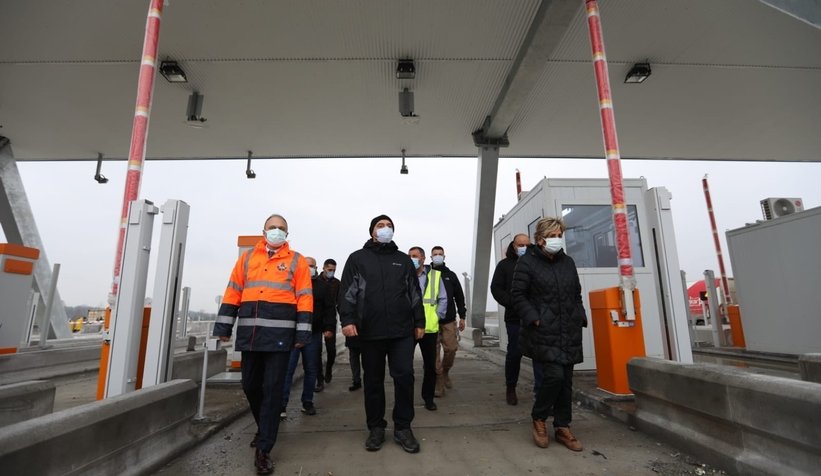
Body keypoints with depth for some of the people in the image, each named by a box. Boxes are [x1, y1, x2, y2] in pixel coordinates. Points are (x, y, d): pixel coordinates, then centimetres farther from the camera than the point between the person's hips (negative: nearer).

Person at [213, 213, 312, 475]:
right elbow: (233, 292, 12)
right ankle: (265, 429, 38)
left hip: (280, 334, -3)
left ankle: (263, 449, 9)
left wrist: (302, 332, -6)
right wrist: (224, 326, 6)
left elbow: (304, 298, 0)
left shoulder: (296, 261, 4)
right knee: (250, 385, 13)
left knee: (272, 389, -1)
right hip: (249, 332, 4)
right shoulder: (247, 258, 13)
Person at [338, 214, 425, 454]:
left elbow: (414, 293, 14)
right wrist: (347, 319, -12)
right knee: (373, 381, 9)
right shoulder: (357, 258, 8)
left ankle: (402, 428, 15)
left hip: (402, 331, 1)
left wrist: (419, 322, 9)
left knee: (404, 376, -1)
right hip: (370, 331, -1)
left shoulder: (403, 260, 15)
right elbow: (347, 292, 0)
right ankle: (376, 428, 25)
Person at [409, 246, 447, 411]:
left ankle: (428, 397, 25)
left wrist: (436, 317, -3)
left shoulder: (435, 275, 5)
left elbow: (443, 299, 6)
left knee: (430, 364, 9)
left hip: (430, 328, 1)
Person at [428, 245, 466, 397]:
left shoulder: (451, 275, 12)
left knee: (451, 349, 0)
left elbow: (459, 297, 14)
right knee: (435, 352, -2)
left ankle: (445, 372, 26)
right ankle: (439, 382, 8)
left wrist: (462, 316, 9)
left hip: (449, 320, 2)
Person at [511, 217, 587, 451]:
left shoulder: (568, 262, 12)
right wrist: (533, 318, -15)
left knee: (566, 380, 10)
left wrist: (580, 318, 9)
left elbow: (577, 294, 20)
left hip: (569, 332, 6)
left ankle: (563, 428, 25)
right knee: (554, 375, -14)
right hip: (544, 332, -6)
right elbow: (518, 294, -7)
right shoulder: (527, 262, -6)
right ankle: (538, 419, 12)